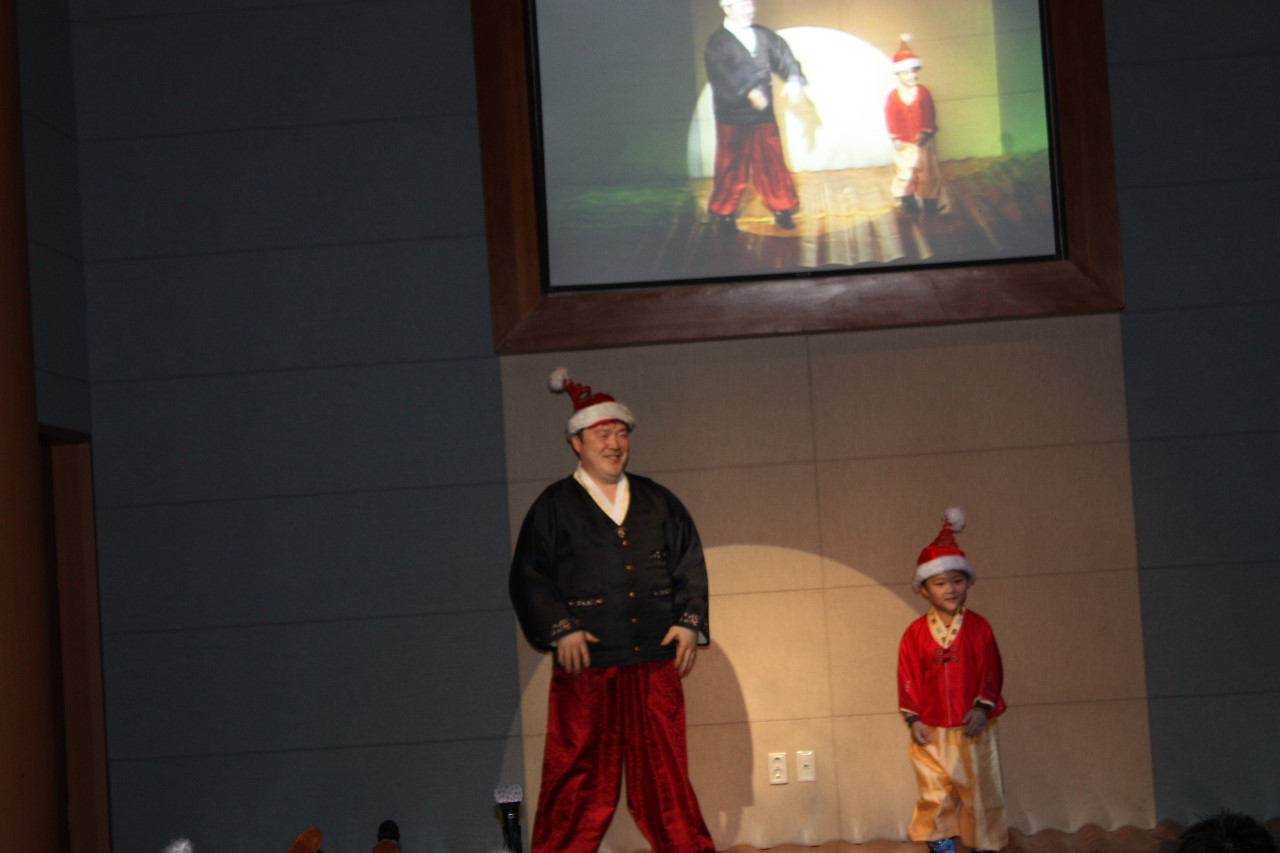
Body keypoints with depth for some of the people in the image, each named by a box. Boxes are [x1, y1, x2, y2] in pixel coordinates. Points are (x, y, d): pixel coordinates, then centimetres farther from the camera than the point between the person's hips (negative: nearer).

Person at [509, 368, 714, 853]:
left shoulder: (657, 502, 15)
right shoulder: (554, 506, 5)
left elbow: (690, 566, 14)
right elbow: (529, 577, -1)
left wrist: (690, 622, 0)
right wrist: (560, 629, -12)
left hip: (655, 661, 3)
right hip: (586, 663, -3)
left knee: (665, 774, 7)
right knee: (578, 778, -1)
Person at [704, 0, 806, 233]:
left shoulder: (764, 35, 6)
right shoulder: (718, 42, -10)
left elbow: (784, 56, -2)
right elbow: (722, 76, -22)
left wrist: (794, 79, -22)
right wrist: (749, 92, -34)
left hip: (764, 116, 4)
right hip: (733, 119, -4)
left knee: (772, 164, 10)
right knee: (732, 168, 4)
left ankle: (782, 208, 23)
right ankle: (724, 213, 18)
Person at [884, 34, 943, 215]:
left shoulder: (923, 93, -5)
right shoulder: (893, 96, -9)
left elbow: (930, 116, -4)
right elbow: (891, 118, -6)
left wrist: (926, 132, -13)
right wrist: (895, 137, -10)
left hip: (922, 142, 1)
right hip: (903, 143, -1)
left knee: (927, 172, 7)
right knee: (904, 172, 7)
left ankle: (930, 202, 18)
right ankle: (907, 201, 22)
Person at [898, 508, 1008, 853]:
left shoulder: (979, 627, -3)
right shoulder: (916, 633, -3)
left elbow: (991, 671, -3)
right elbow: (908, 678, -1)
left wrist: (983, 708, -12)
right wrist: (913, 718, -6)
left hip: (972, 729, 0)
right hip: (931, 731, 0)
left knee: (980, 792, 8)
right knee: (936, 797, 7)